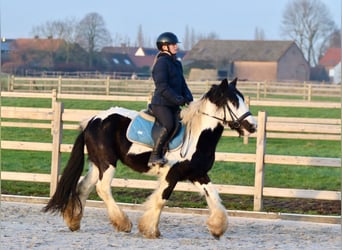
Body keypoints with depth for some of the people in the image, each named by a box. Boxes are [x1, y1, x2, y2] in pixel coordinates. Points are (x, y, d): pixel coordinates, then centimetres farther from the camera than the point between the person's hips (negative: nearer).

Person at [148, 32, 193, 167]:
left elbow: (182, 84, 23)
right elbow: (162, 87, -17)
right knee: (168, 125, -26)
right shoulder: (162, 62, -9)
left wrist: (189, 98, 3)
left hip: (173, 105, 9)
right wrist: (179, 100, -19)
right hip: (161, 103, -9)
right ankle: (154, 156, -21)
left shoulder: (176, 63, 19)